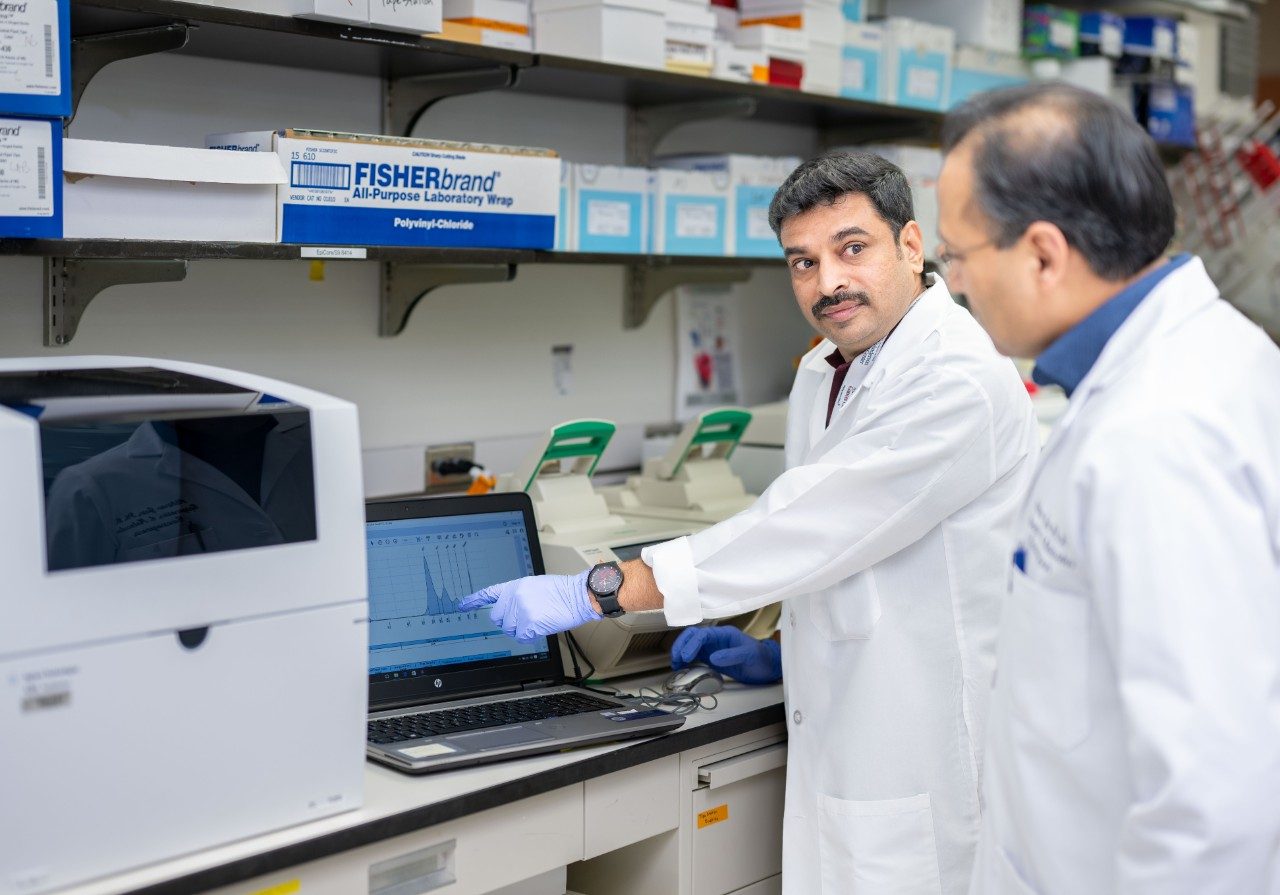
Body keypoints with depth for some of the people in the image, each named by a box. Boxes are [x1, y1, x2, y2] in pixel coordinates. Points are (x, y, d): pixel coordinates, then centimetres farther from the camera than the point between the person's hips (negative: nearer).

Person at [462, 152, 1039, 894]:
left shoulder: (961, 381, -20)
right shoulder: (826, 371, 11)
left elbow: (810, 524, -25)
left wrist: (595, 593, -24)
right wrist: (790, 648, 12)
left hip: (926, 772, -8)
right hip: (844, 752, 8)